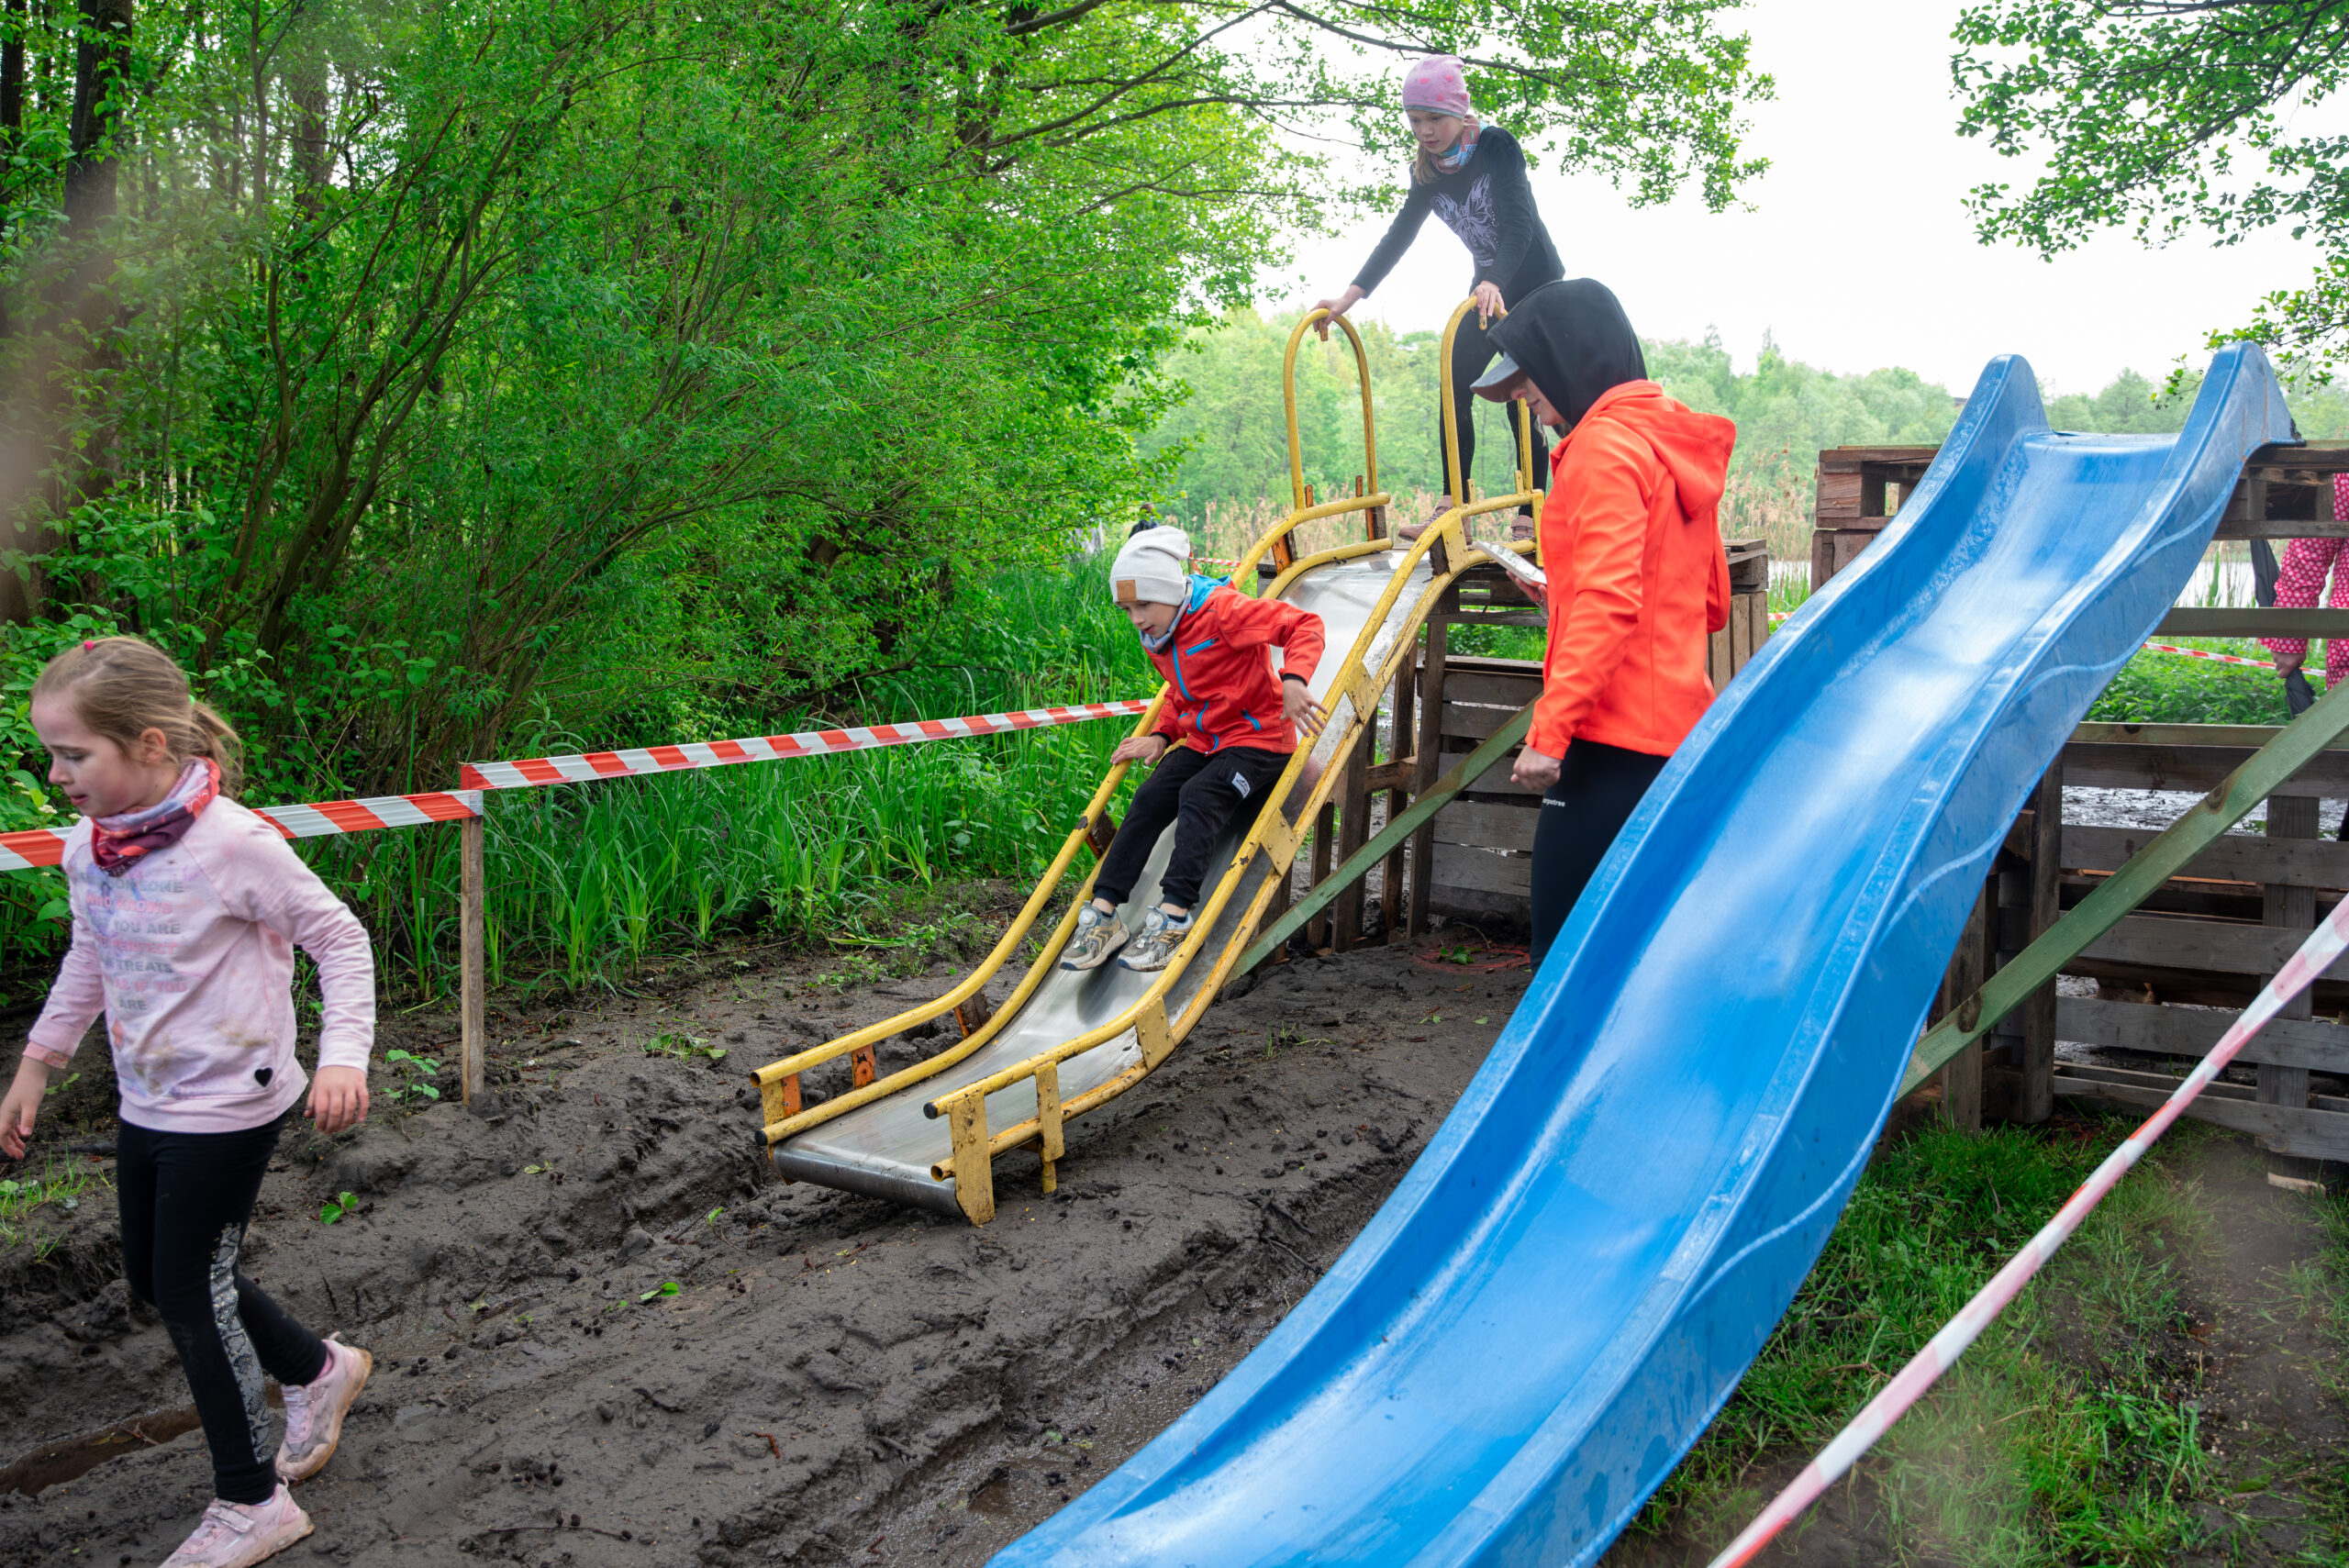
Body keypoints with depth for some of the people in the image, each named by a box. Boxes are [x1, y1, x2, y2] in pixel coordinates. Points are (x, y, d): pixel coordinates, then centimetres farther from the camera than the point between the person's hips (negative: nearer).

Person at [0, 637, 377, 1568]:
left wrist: (342, 1057, -25)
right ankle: (318, 1371, 41)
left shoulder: (233, 845, -24)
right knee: (156, 1279, 18)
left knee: (192, 1293, 1)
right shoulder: (88, 848, -1)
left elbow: (339, 939, -15)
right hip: (146, 1103, 8)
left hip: (228, 1107, -8)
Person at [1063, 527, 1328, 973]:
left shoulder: (1222, 611, -18)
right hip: (1201, 742, 7)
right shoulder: (1159, 638, 9)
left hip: (1257, 739, -7)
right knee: (1150, 798, -15)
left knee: (1197, 798, -31)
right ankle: (1103, 912, -18)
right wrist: (1161, 736, 7)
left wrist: (1292, 680, -38)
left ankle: (1173, 915, -35)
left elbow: (1303, 625, -22)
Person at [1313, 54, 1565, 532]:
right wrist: (1350, 296, -12)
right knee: (1454, 388, -3)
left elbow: (1517, 223, -32)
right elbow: (1399, 236, -1)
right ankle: (1452, 509, -2)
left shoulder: (1497, 147, -20)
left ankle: (1530, 520, -8)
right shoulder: (1428, 172, -1)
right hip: (1488, 286, 7)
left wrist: (1494, 285, -49)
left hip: (1536, 284, -7)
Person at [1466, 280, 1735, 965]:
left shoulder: (1604, 445, -10)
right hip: (1676, 725, 10)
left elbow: (1607, 603, -20)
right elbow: (1710, 602, 23)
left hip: (1614, 739, -10)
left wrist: (1551, 727, -21)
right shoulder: (1672, 441, 19)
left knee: (1564, 938, -8)